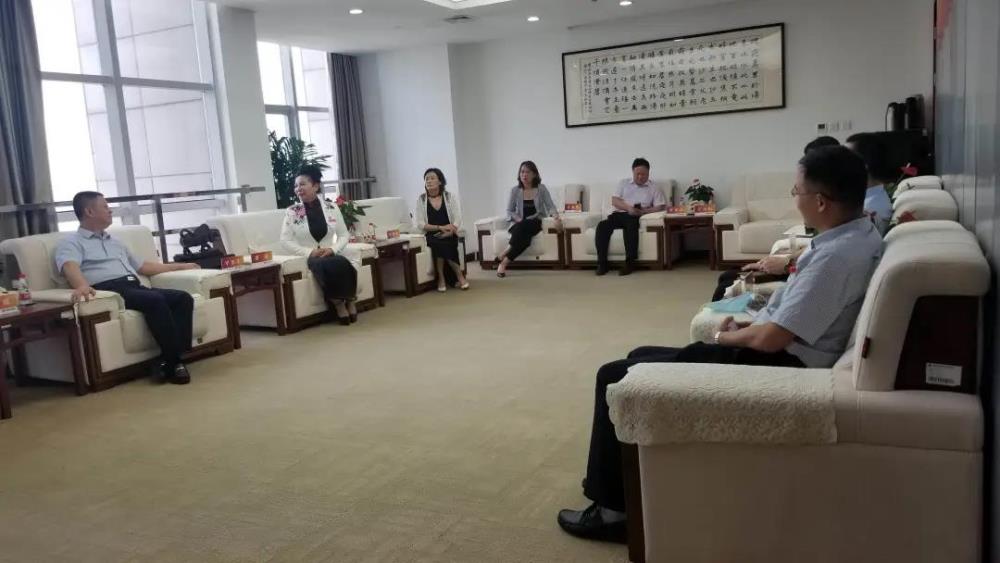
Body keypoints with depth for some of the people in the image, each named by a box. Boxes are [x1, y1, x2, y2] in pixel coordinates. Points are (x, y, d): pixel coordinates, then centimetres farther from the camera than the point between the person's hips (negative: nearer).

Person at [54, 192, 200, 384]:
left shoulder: (114, 241, 34)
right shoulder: (70, 243, 9)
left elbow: (142, 266, 41)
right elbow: (70, 267, -14)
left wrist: (179, 266, 42)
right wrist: (82, 285, -38)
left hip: (135, 288, 7)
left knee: (183, 298, -17)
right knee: (155, 300, -34)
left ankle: (170, 359, -23)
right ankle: (173, 361, -28)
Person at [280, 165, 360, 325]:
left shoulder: (332, 207, 6)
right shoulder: (292, 211, 2)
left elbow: (344, 235, 7)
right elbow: (285, 241, -2)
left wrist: (333, 249, -12)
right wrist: (309, 252, -15)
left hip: (332, 255, 1)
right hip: (309, 258, -1)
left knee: (343, 265, -33)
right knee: (323, 265, -35)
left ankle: (349, 299, -10)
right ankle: (337, 302, -15)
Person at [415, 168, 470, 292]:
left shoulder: (450, 197, 5)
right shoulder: (421, 199, 4)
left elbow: (458, 219, -3)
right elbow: (420, 224, -3)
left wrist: (449, 232, -23)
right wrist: (440, 227, -16)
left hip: (449, 235, 0)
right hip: (432, 235, 0)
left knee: (443, 243, -32)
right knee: (438, 243, -32)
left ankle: (442, 279, -16)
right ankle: (458, 276, -19)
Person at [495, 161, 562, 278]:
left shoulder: (541, 188, 1)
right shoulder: (515, 190, 4)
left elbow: (550, 206, -6)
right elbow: (509, 211, 7)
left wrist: (556, 217, -28)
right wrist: (519, 219, -14)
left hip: (535, 223, -1)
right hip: (519, 224, 1)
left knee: (525, 226, -36)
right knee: (524, 237, -36)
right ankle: (504, 262, -32)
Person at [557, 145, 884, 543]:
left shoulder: (838, 255, -25)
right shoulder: (860, 235, 7)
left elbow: (771, 338, -27)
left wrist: (727, 336, -6)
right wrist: (745, 326, 5)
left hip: (777, 364, -11)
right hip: (780, 350, 11)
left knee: (615, 377, -7)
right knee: (641, 357, 17)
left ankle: (612, 508, 4)